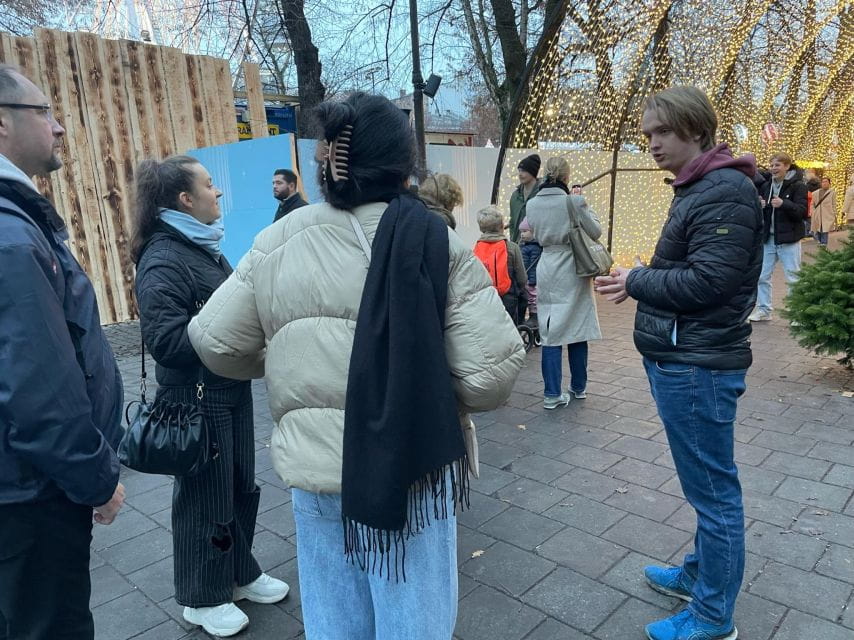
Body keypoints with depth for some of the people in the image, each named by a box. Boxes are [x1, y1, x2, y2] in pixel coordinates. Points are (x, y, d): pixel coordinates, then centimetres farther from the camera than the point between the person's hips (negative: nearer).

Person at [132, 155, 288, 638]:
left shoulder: (203, 245, 10)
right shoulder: (163, 259, -19)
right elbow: (166, 338, -27)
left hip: (231, 389, 9)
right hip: (195, 397, -8)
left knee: (242, 486, 19)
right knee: (204, 495, 8)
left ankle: (240, 572, 39)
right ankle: (203, 598, 30)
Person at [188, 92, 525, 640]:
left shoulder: (277, 243, -4)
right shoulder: (434, 242, -12)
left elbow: (216, 342, 2)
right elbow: (491, 372, -17)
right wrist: (432, 392, 2)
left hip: (313, 466, 3)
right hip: (412, 464, -3)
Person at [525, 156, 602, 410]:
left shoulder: (532, 204, 0)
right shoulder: (574, 202, -14)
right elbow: (595, 232, -5)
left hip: (547, 272, 3)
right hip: (573, 272, -2)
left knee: (550, 334, 6)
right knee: (577, 331, 11)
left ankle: (552, 394, 5)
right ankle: (578, 387, 25)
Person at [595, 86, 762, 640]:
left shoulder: (725, 190, -16)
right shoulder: (697, 188, 16)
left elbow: (708, 280, -23)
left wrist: (638, 282, -11)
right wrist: (644, 278, 2)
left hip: (698, 368, -10)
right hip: (682, 361, 10)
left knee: (713, 490, 3)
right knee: (706, 485, 21)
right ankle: (700, 575, 38)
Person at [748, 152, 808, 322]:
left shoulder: (798, 186, -6)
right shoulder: (765, 186, 8)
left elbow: (802, 212, -14)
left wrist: (783, 203, -30)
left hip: (788, 239, -5)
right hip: (767, 238, 5)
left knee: (793, 278, 1)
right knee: (762, 276, 8)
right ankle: (764, 310, 20)